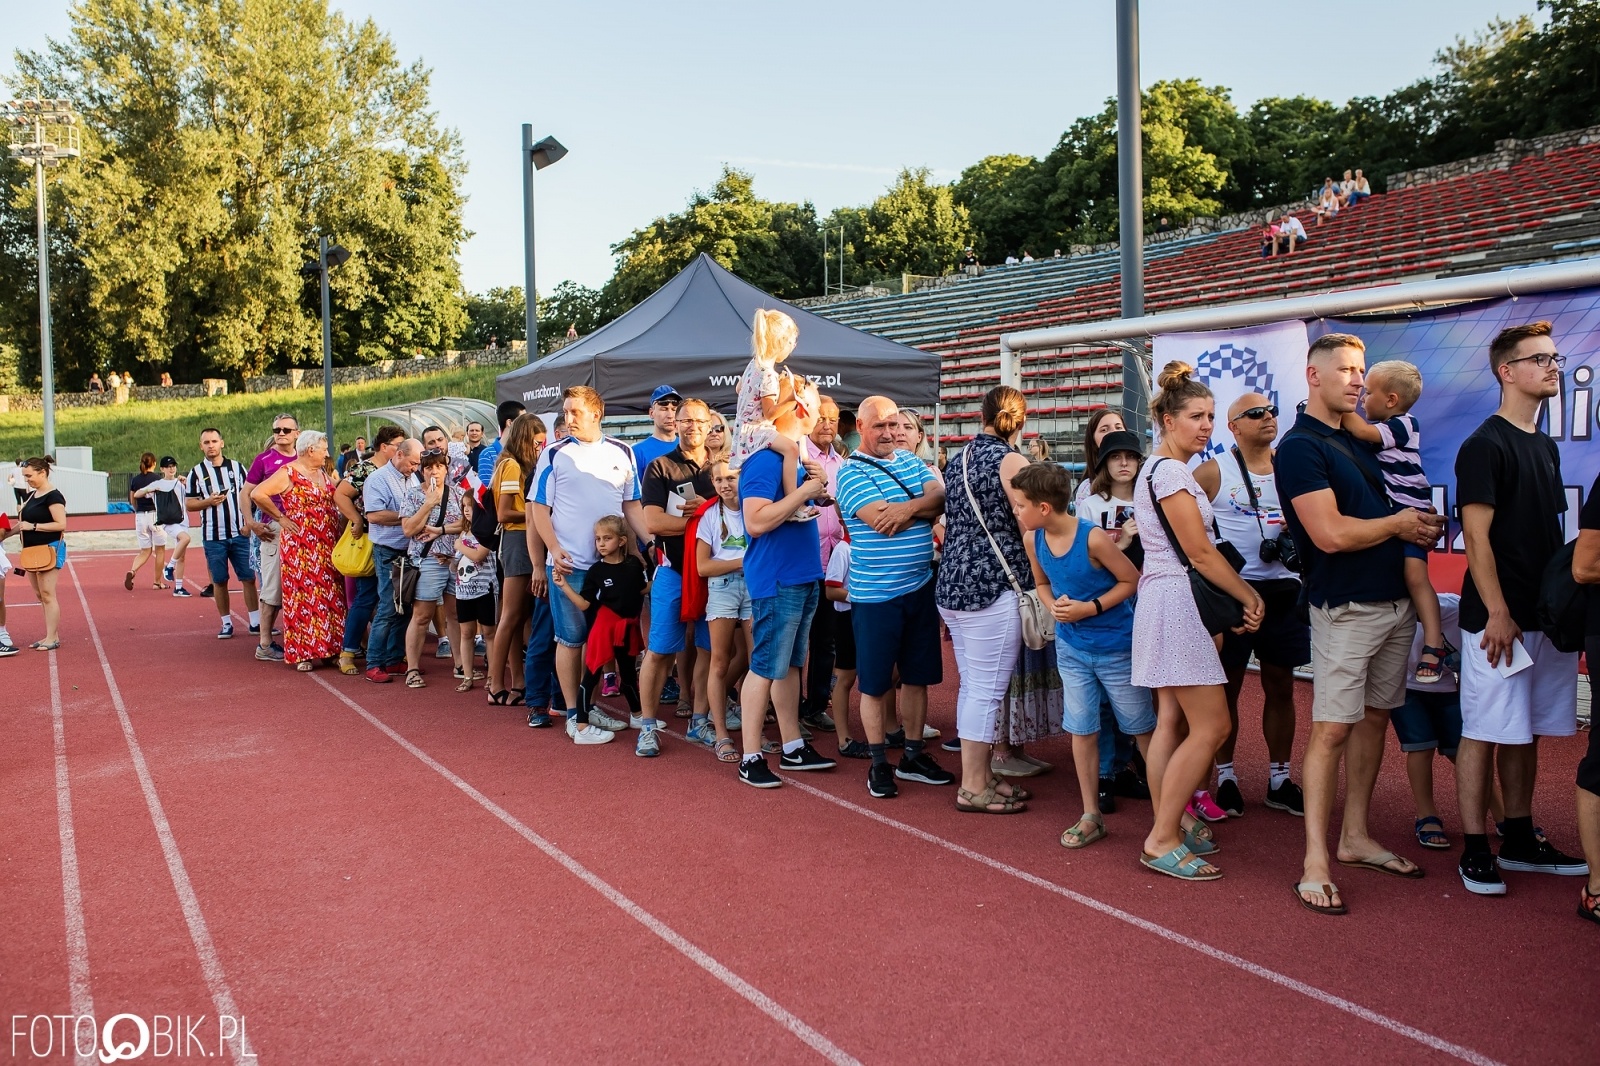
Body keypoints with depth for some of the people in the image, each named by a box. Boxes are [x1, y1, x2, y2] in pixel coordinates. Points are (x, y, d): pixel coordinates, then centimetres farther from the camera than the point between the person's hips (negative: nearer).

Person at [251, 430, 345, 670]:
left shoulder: (323, 473, 14)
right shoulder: (288, 473, -7)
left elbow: (334, 501, 25)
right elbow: (258, 494, -14)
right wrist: (280, 518, -10)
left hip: (328, 546, 7)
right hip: (300, 546, -7)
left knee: (331, 596, 6)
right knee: (302, 596, -3)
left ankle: (329, 647, 13)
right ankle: (302, 653, 3)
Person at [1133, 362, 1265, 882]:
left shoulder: (1162, 469, 17)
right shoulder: (1170, 472, -15)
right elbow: (1200, 552, -16)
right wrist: (1250, 598, -6)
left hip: (1168, 601, 10)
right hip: (1177, 602, -10)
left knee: (1172, 722, 12)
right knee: (1211, 726, -8)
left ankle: (1167, 829, 18)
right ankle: (1162, 840, -3)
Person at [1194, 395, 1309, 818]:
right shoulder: (1213, 471, -2)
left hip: (1282, 588, 4)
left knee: (1281, 686, 9)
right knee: (1229, 686, 4)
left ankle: (1280, 779, 19)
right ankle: (1226, 778, 15)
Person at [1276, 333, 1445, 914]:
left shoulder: (1358, 439, 15)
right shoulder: (1299, 447, -11)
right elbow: (1331, 534, -20)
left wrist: (1418, 526, 5)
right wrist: (1399, 523, -5)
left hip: (1395, 600, 9)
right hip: (1346, 606, -8)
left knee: (1374, 718, 12)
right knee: (1333, 729, -8)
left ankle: (1356, 837, 22)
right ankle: (1315, 861, -5)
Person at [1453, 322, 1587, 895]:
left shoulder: (1545, 446, 16)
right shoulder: (1485, 445, -10)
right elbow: (1476, 536, -15)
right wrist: (1497, 614, -18)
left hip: (1545, 616, 8)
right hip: (1498, 619, -8)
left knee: (1525, 732, 14)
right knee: (1484, 733, -3)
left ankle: (1520, 841, 24)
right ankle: (1475, 850, 4)